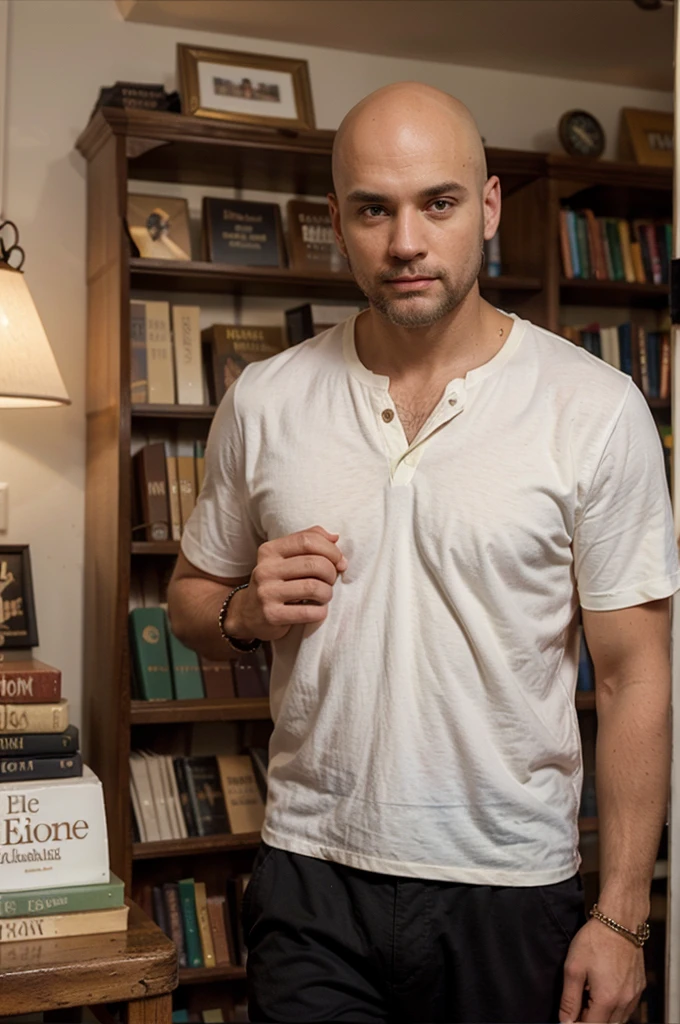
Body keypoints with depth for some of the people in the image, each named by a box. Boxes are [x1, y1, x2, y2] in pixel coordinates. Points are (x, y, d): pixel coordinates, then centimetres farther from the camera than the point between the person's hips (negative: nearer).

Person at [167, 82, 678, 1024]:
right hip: (311, 877, 2)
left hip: (513, 888, -1)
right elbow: (192, 594, 13)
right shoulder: (261, 404, 0)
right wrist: (245, 612, -10)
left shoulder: (598, 409, -7)